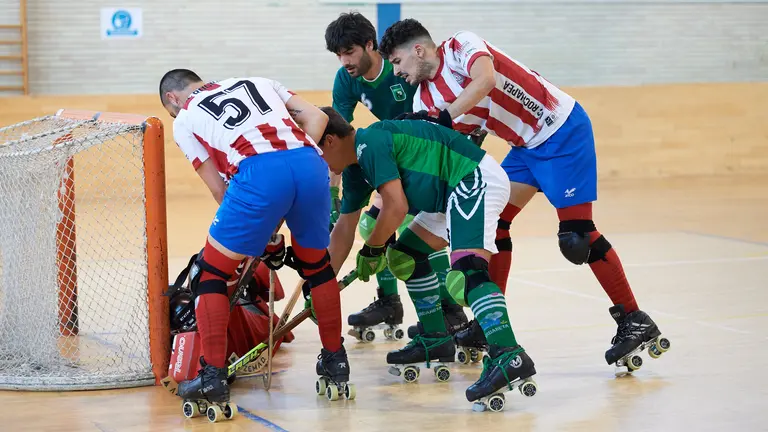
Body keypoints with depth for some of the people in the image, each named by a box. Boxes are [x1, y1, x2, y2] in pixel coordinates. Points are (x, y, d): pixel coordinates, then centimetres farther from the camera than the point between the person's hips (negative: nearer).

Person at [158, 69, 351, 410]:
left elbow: (220, 190, 19)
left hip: (260, 174, -4)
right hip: (310, 164, 5)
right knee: (316, 265, 28)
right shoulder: (257, 83, 35)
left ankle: (213, 377, 5)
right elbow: (316, 118, 22)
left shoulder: (184, 120, 24)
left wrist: (260, 238, 25)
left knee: (210, 274, 11)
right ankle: (335, 360, 35)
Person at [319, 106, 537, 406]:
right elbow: (344, 229, 23)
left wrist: (372, 250, -5)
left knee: (464, 272, -28)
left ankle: (508, 356, -41)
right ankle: (435, 339, 27)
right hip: (455, 192, 11)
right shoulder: (354, 169, 15)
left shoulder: (370, 142, -16)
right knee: (402, 256, 18)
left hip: (478, 180, -11)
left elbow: (397, 207, -22)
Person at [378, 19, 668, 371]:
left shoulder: (460, 47, -16)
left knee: (576, 236, -11)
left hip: (563, 131, -9)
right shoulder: (425, 99, 7)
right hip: (526, 144, 9)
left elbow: (485, 80, -37)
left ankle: (634, 322, -2)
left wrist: (444, 118, -37)